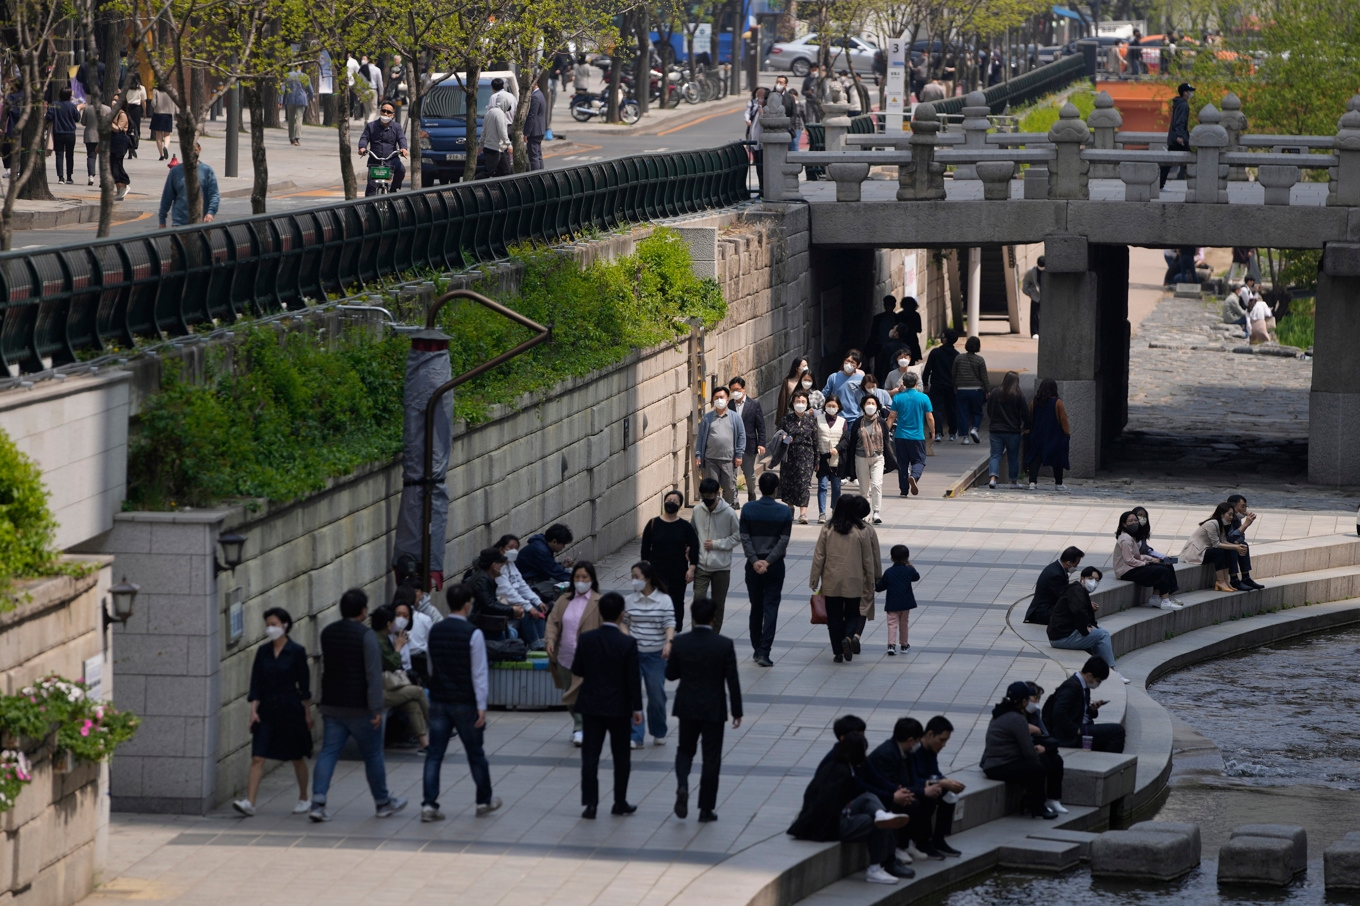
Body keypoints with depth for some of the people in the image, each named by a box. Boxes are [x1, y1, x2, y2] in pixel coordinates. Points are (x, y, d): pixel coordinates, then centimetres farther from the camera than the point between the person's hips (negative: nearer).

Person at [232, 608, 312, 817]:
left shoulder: (296, 651, -6)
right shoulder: (263, 651, 4)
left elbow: (304, 684, -2)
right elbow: (256, 683, 4)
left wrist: (307, 712, 0)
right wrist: (253, 709, -5)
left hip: (291, 709, -3)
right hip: (267, 709, 3)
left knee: (297, 758, 10)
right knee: (257, 757, -8)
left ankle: (304, 800, 26)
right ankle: (249, 803, -14)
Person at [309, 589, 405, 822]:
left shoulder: (327, 633, 6)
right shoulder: (366, 635, -15)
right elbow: (374, 675, -19)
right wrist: (376, 709, -17)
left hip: (331, 706, 5)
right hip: (360, 707, -5)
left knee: (328, 753, 3)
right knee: (372, 755, 10)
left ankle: (318, 802, -11)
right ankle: (383, 802, 23)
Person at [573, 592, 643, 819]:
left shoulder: (586, 639, -7)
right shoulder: (628, 643, -13)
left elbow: (576, 670, 2)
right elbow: (633, 678, -11)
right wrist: (637, 708, -3)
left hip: (592, 706, 2)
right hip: (619, 707, -1)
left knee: (590, 755, 4)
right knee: (621, 756, 12)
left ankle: (590, 804, -1)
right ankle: (620, 803, 18)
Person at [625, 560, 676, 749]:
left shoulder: (664, 600, -4)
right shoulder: (629, 601, 2)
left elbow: (670, 624, -10)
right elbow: (625, 625, 8)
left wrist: (668, 643, -26)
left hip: (655, 655, -1)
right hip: (632, 654, 1)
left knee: (657, 696, 7)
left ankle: (659, 733, 29)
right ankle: (635, 737, -1)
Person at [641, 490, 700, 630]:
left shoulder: (685, 526, 2)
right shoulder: (653, 524, 1)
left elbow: (694, 547, 4)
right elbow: (645, 547, 5)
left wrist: (692, 568, -4)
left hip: (679, 572, 2)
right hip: (658, 571, -2)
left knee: (677, 602, 9)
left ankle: (676, 630, 20)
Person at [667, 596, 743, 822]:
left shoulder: (680, 643, -8)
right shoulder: (724, 645, -12)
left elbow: (670, 674, 1)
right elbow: (732, 680, -9)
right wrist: (737, 711, -1)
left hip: (687, 707, 2)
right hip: (714, 709, -2)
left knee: (685, 750, 20)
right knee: (711, 757, 7)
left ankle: (682, 786, -7)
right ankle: (706, 809, 9)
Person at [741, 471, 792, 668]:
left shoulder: (748, 509, -3)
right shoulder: (784, 511, -5)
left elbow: (745, 538, -8)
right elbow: (784, 541, -10)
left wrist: (754, 560, -10)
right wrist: (768, 561, -12)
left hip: (753, 565, 2)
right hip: (775, 566, -1)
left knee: (756, 607, 14)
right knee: (771, 607, -1)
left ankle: (756, 649, 22)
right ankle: (764, 652, -11)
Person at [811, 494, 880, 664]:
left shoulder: (827, 531, -5)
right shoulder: (862, 532, -7)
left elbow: (818, 557, -1)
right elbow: (868, 561, -1)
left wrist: (814, 580, 9)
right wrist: (870, 586, 7)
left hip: (831, 583, 1)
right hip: (854, 583, -1)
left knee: (834, 617, 11)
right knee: (852, 614, 13)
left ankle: (838, 651, 10)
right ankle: (848, 637, -15)